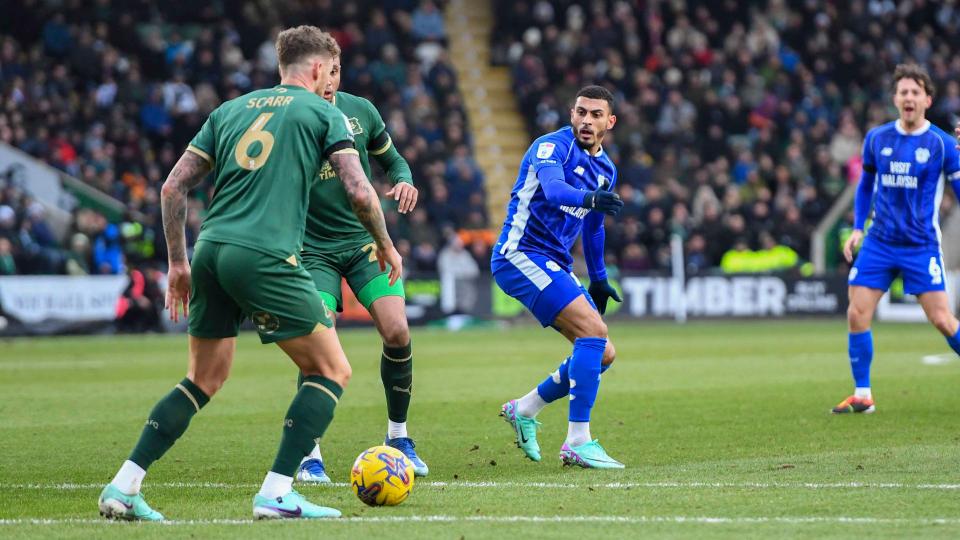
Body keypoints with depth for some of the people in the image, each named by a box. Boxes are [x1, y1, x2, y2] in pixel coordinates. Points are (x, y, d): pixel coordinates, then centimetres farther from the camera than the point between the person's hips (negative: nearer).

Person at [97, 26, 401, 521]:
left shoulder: (230, 110, 21)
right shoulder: (323, 113, 7)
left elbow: (172, 187, 17)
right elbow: (359, 191, -2)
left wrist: (178, 263, 22)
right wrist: (385, 245, 15)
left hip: (210, 252, 6)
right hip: (266, 258, -6)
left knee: (204, 380, 20)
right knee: (333, 371, 6)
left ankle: (122, 488, 12)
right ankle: (276, 493, -4)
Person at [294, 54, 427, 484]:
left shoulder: (360, 110, -1)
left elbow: (391, 159, 13)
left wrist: (405, 182, -9)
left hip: (364, 239, 3)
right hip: (313, 249, -3)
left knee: (396, 331, -11)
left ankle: (397, 436, 10)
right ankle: (311, 455, -1)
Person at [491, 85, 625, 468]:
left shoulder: (605, 170, 14)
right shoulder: (552, 146, -12)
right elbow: (553, 189, -34)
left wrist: (598, 278, 33)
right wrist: (590, 198, -53)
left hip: (555, 264, 9)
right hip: (521, 254, -9)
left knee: (602, 354, 5)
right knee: (594, 331, -23)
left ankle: (525, 409, 21)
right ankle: (578, 443, -22)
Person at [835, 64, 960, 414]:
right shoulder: (876, 139, 5)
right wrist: (858, 228, 11)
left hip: (921, 247, -3)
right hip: (879, 243, 3)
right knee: (857, 314, -6)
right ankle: (862, 395, 6)